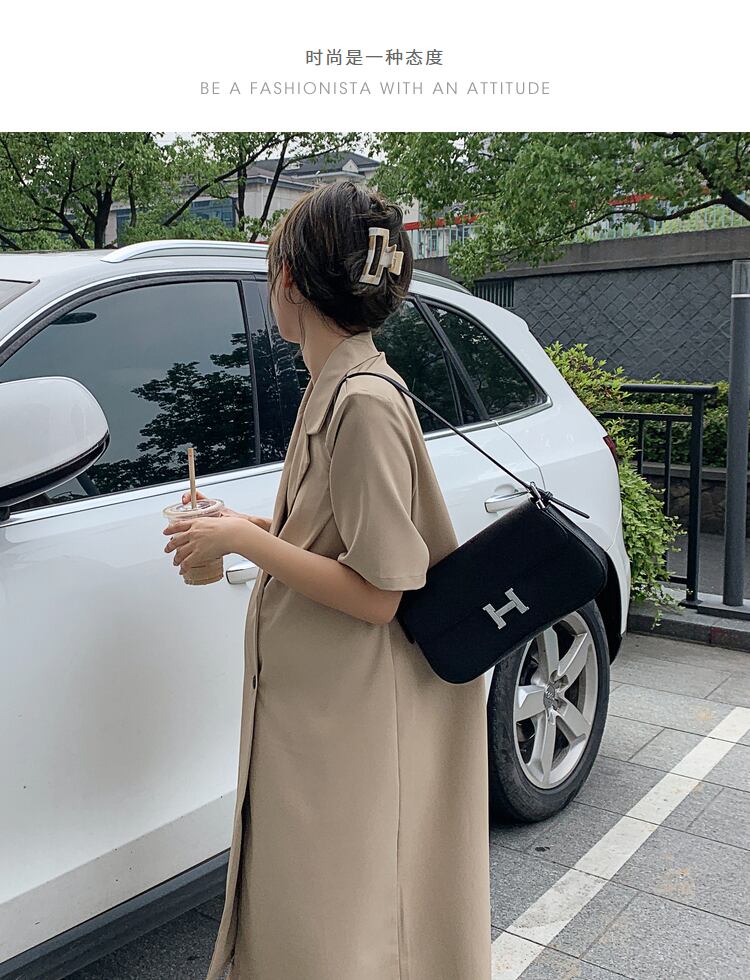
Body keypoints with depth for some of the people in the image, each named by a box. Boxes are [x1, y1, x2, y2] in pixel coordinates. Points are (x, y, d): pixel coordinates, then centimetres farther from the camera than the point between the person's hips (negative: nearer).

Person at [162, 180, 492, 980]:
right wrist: (251, 530, 8)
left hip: (346, 726, -9)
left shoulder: (364, 403, -23)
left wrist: (245, 541, -17)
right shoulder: (334, 389, 6)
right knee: (292, 912, 24)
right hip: (312, 709, 9)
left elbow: (375, 594, -23)